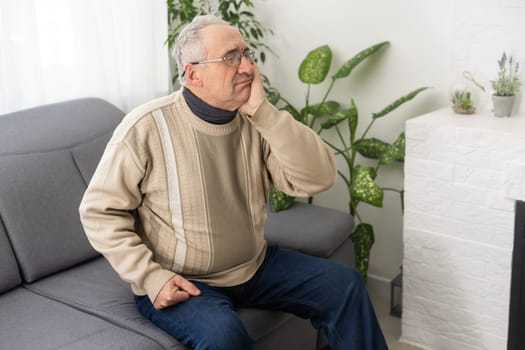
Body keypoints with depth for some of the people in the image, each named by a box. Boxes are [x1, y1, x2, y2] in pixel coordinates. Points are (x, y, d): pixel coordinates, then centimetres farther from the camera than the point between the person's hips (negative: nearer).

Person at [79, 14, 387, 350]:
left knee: (344, 283, 2)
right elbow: (100, 211, -11)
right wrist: (151, 277, -20)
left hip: (254, 266, 5)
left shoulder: (256, 120, -4)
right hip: (179, 282, -5)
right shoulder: (146, 128, -17)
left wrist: (263, 112, -23)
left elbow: (318, 178, -15)